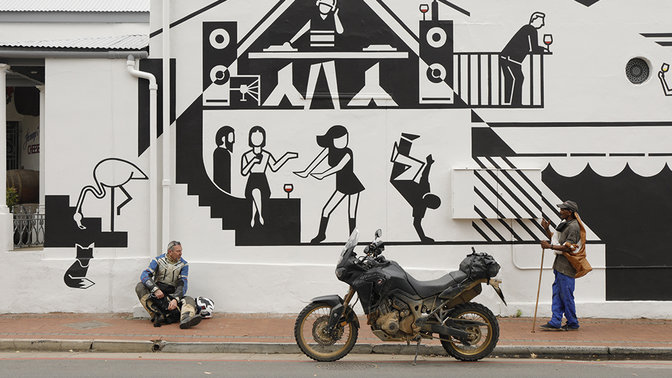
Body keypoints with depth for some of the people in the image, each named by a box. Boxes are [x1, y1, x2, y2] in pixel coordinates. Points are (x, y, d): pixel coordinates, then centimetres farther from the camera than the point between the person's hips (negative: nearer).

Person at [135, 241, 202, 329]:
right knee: (140, 287, -25)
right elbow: (144, 275, -13)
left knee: (189, 300, -26)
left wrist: (175, 299, -27)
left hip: (172, 294, 0)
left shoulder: (184, 265, 1)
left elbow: (182, 285, -8)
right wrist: (155, 289, -29)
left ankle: (185, 319, -62)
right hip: (156, 294, 0)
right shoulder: (158, 260, -1)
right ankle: (156, 315, -38)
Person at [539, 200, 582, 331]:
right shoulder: (565, 225, 17)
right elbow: (555, 239, 22)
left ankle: (572, 324, 8)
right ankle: (555, 323, 9)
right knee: (557, 294, 8)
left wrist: (550, 246, -19)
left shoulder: (574, 227, -14)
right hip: (560, 266, 10)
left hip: (567, 267, -10)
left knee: (566, 296, -3)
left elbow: (568, 247, -21)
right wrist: (546, 229, 12)